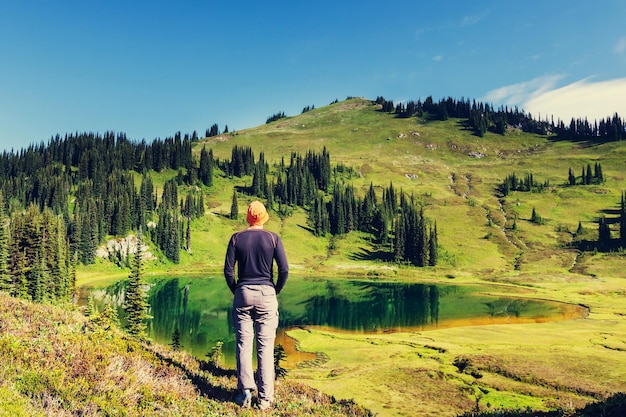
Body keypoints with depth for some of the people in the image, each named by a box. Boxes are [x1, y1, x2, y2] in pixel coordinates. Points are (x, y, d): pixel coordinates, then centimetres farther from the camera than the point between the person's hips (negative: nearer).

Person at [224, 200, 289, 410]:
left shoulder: (236, 238, 2)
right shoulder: (273, 238, -1)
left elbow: (228, 270, -2)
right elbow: (284, 270, -7)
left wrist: (235, 290, 12)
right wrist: (276, 290, 7)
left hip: (243, 293, 1)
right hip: (266, 294, -1)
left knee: (243, 344, 7)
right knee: (265, 346, 3)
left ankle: (245, 393, 8)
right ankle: (265, 398, 7)